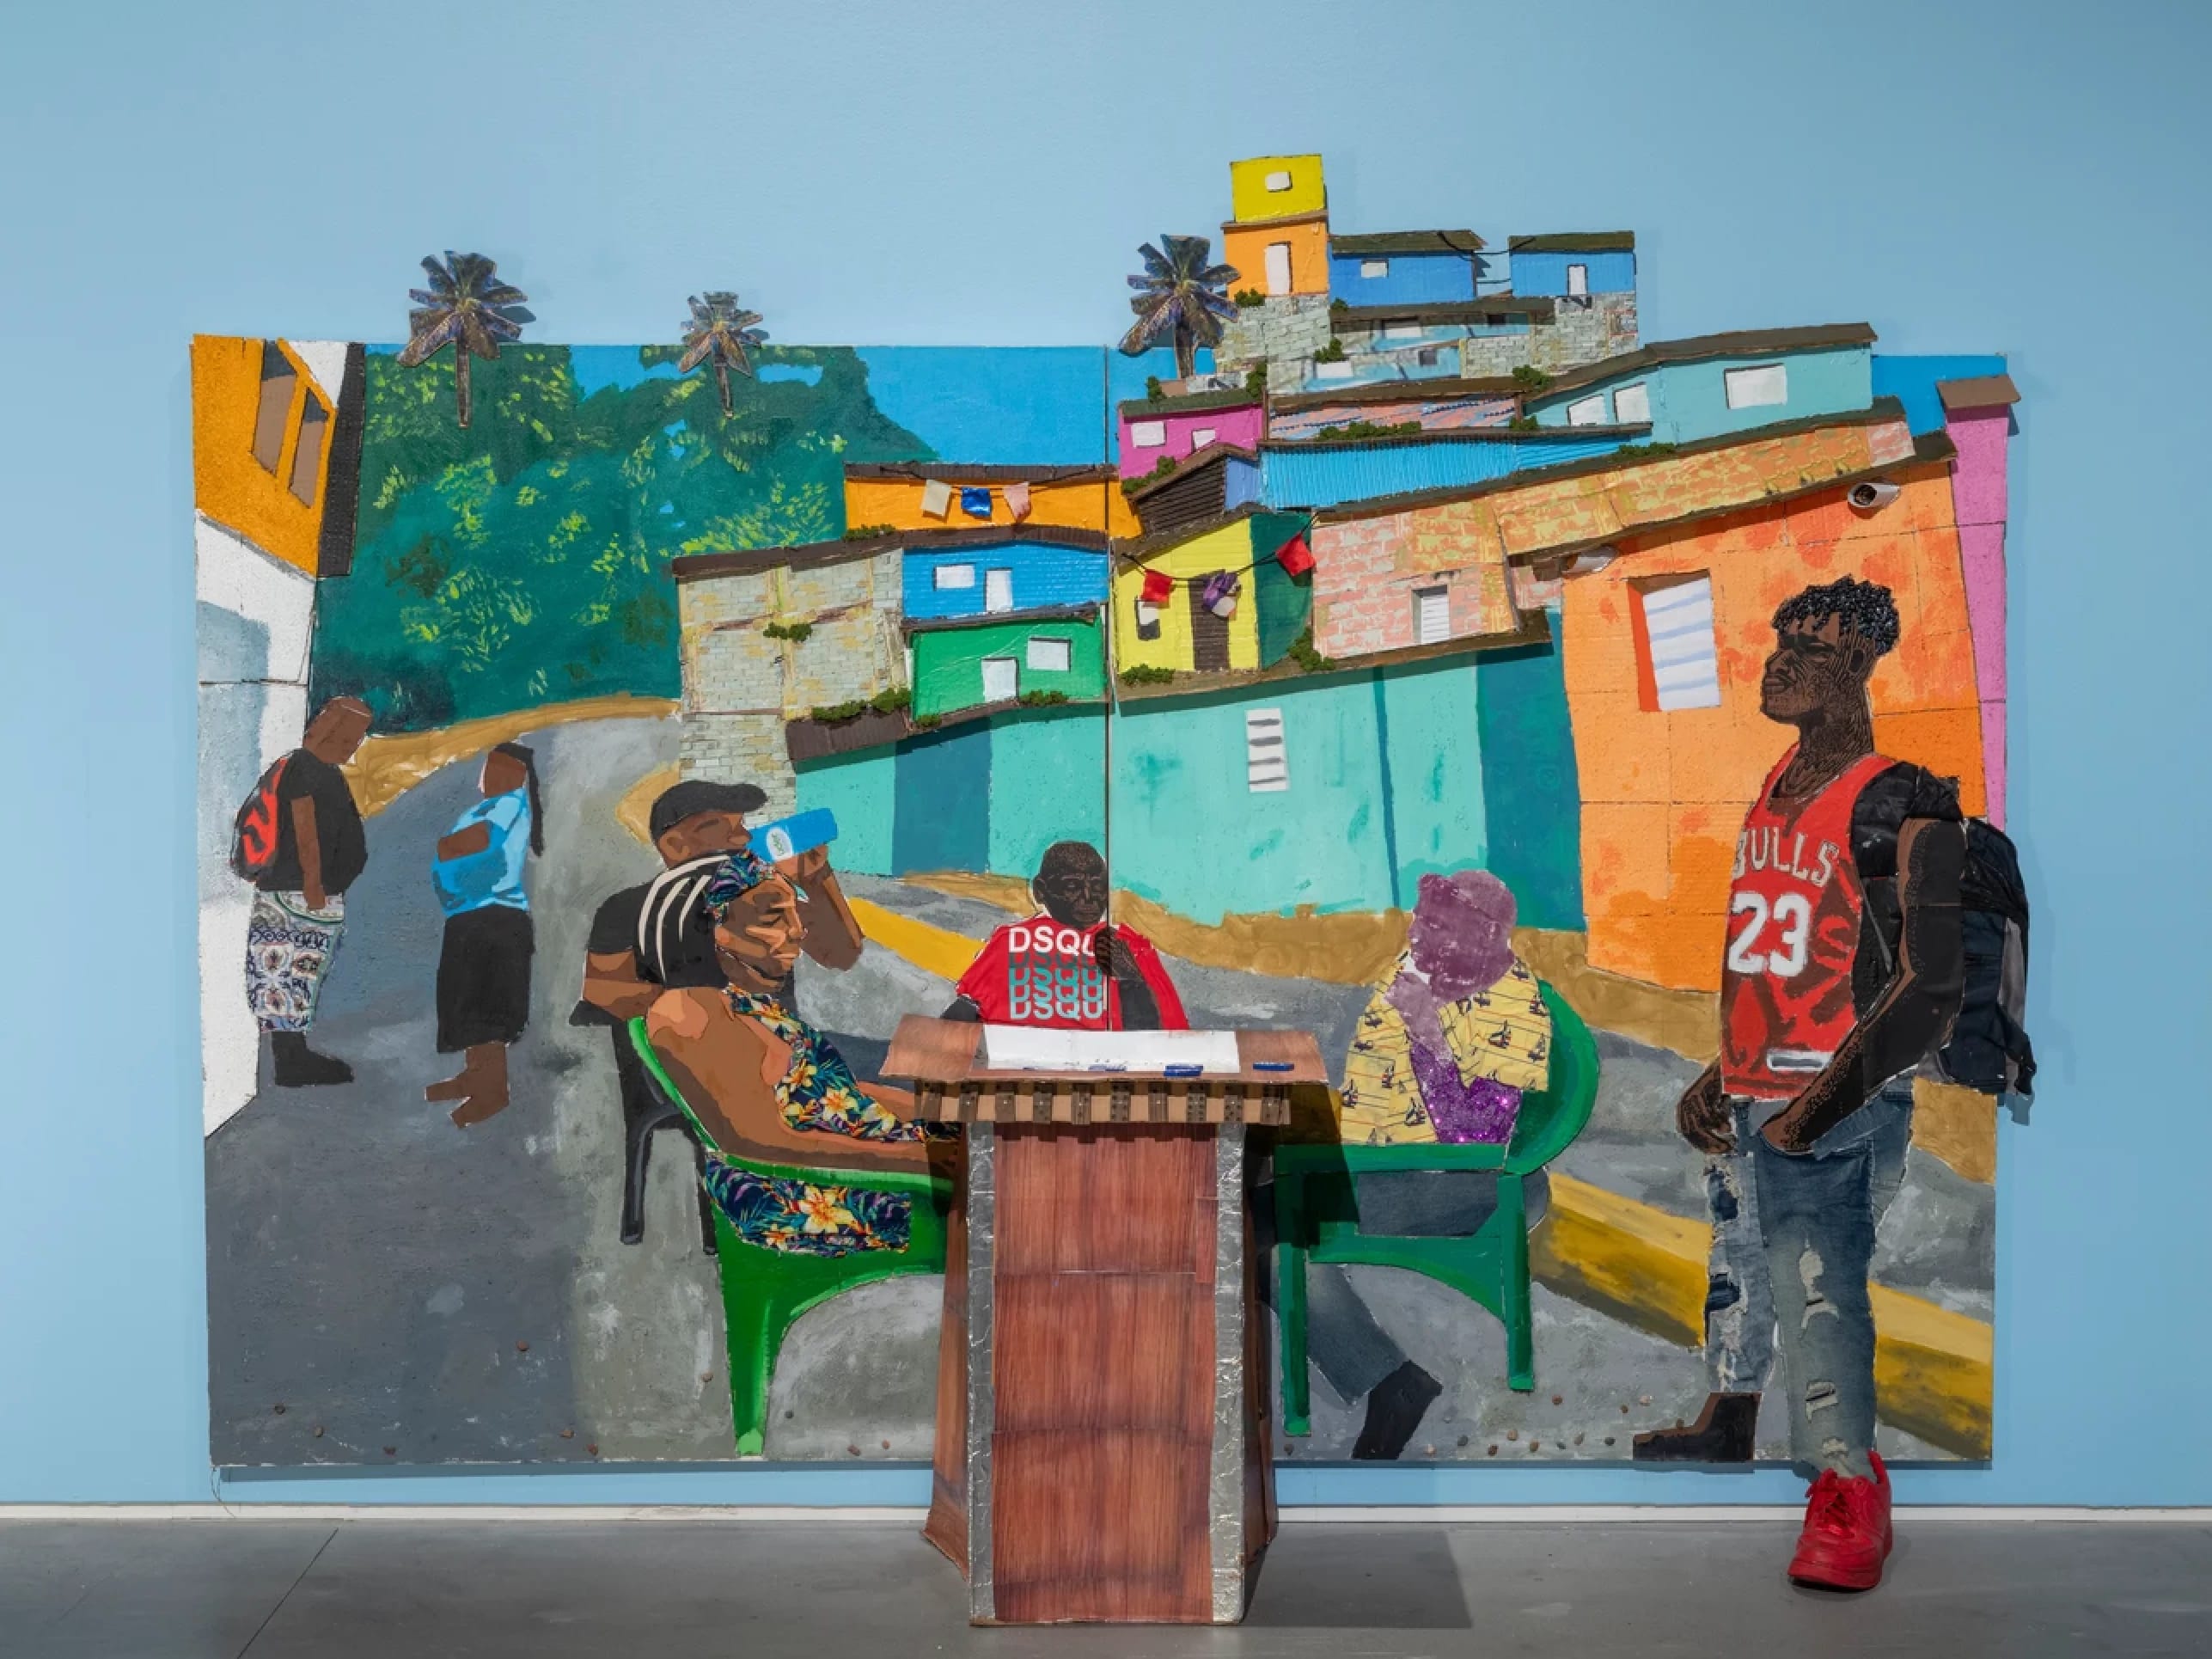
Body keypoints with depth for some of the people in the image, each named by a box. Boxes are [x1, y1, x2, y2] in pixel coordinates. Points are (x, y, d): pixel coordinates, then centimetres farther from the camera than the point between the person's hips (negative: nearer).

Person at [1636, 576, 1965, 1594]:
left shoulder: (1901, 812, -13)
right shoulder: (1772, 796, 12)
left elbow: (1932, 986, -16)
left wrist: (1826, 1099, -21)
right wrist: (1719, 1074, 21)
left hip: (1837, 1115, -8)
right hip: (1748, 1102, 8)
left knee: (1816, 1287, -12)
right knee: (1739, 1269, 18)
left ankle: (1848, 1488, -1)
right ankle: (1728, 1420, 36)